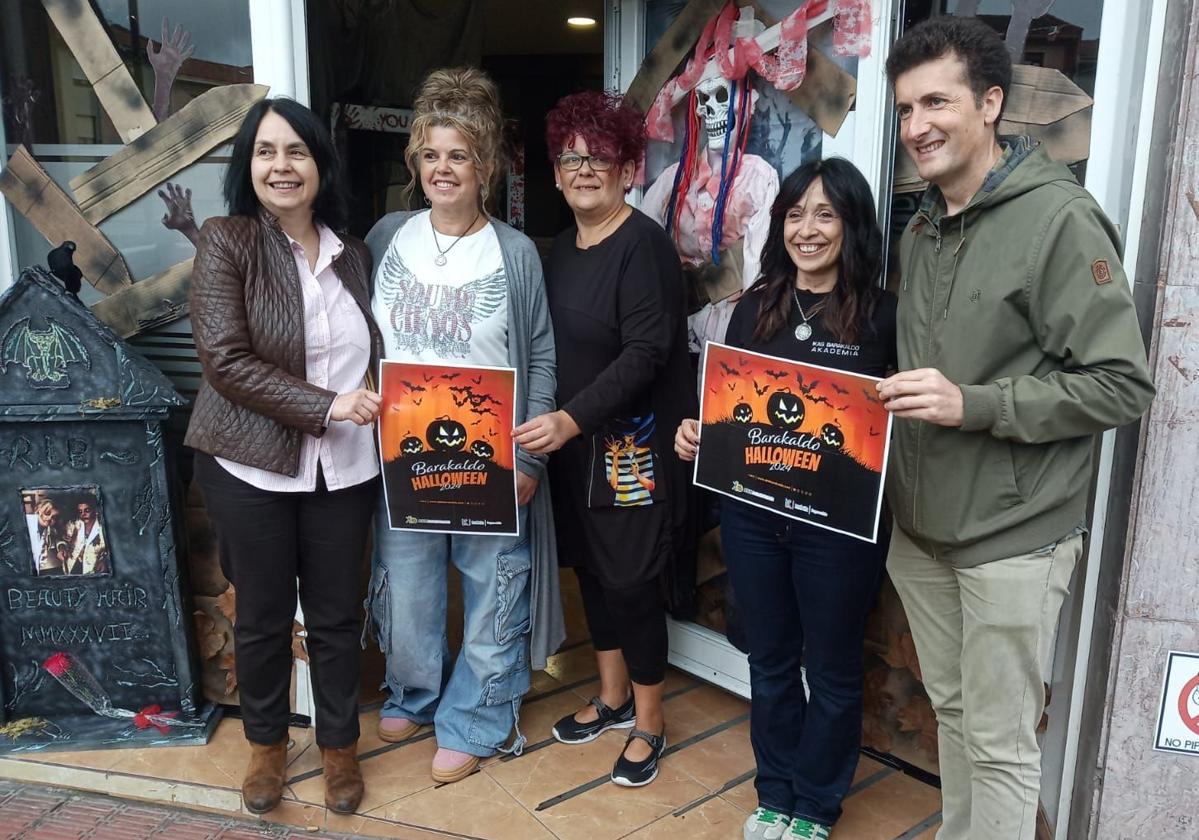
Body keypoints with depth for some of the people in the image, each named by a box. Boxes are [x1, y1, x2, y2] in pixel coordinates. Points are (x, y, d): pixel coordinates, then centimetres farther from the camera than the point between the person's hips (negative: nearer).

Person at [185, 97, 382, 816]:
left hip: (343, 468, 3)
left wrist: (381, 407, -1)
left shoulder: (353, 255, 7)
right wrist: (326, 406, -19)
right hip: (251, 467, -3)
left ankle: (340, 744, 34)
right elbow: (225, 359, -15)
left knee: (337, 615, 12)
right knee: (264, 616, 13)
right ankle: (267, 742, 37)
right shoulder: (226, 242, -6)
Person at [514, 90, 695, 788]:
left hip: (635, 442, -8)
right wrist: (551, 425, 7)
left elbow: (644, 354, -22)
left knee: (632, 579, 1)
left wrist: (571, 418, -29)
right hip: (572, 438, 8)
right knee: (591, 567, 16)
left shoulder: (644, 245, -15)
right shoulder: (562, 249, 10)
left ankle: (649, 724, 22)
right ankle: (614, 697, 36)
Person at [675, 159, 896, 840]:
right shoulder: (756, 306, 4)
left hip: (840, 523, -3)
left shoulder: (883, 315, -8)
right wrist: (695, 434, -8)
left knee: (832, 668, 15)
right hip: (752, 513, 4)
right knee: (770, 659, 19)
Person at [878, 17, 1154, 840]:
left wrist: (972, 405, -23)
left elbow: (1123, 385, -16)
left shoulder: (1060, 219, -13)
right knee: (952, 712, 20)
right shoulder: (921, 228, 11)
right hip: (922, 524, 7)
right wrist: (894, 403, 3)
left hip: (1012, 536, -7)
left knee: (1000, 744, 6)